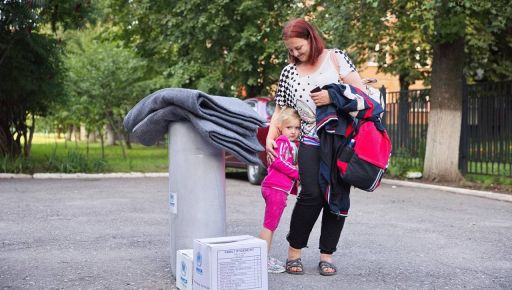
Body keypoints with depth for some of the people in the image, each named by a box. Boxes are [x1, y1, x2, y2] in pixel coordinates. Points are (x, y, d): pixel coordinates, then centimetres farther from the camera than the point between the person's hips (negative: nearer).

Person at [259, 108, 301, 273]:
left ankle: (266, 258, 23)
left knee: (271, 225, 15)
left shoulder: (292, 144, 21)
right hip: (275, 188, -10)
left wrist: (294, 186, 17)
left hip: (279, 188, 10)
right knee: (269, 225, -7)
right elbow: (278, 161, -20)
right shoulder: (283, 142, -8)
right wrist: (297, 173, -16)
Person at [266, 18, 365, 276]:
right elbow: (280, 110, 12)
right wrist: (270, 139, -1)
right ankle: (294, 251, 1)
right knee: (312, 195, -14)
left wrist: (332, 96, -16)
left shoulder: (335, 58, 2)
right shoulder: (289, 73, 9)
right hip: (311, 141, 1)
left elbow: (360, 90, -1)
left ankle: (327, 255, 11)